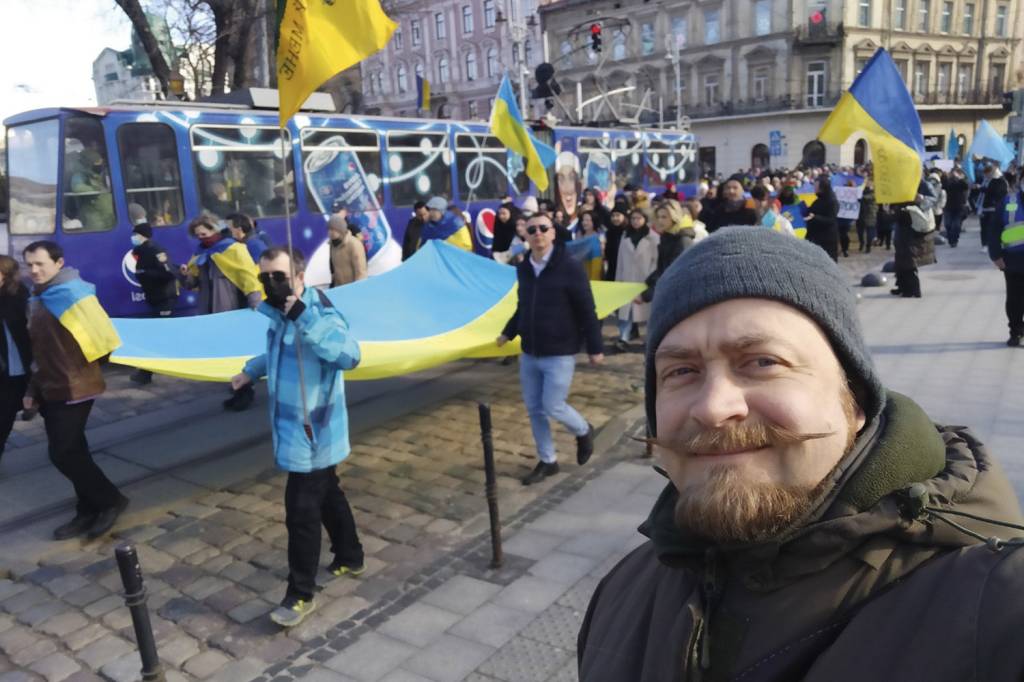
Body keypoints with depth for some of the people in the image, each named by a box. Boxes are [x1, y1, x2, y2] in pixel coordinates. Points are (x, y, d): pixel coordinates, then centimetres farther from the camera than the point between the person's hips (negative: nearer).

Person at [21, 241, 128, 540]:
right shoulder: (39, 297, 14)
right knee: (71, 452, 13)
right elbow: (40, 349, 18)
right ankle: (89, 512, 23)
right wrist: (33, 388, 18)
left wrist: (96, 363, -8)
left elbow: (101, 331, -21)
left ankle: (110, 501, 8)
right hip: (52, 389, 9)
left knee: (63, 453, -8)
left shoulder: (70, 291, -16)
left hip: (74, 388, -9)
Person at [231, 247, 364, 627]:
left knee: (301, 513, -2)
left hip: (312, 434, -9)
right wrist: (252, 370, 20)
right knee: (327, 496, 23)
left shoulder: (319, 315, -23)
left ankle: (301, 595, 13)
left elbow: (349, 355, -42)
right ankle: (350, 559, 41)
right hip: (297, 432, 9)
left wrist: (306, 319, -46)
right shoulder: (282, 316, 5)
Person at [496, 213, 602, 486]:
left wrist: (594, 348, -10)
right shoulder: (523, 269, 4)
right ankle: (547, 461, 27)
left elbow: (587, 311, -11)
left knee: (553, 407, -5)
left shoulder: (570, 268, -14)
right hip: (529, 354, 6)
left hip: (560, 354, -6)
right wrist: (508, 333, 14)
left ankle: (584, 432, 28)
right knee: (534, 409, 10)